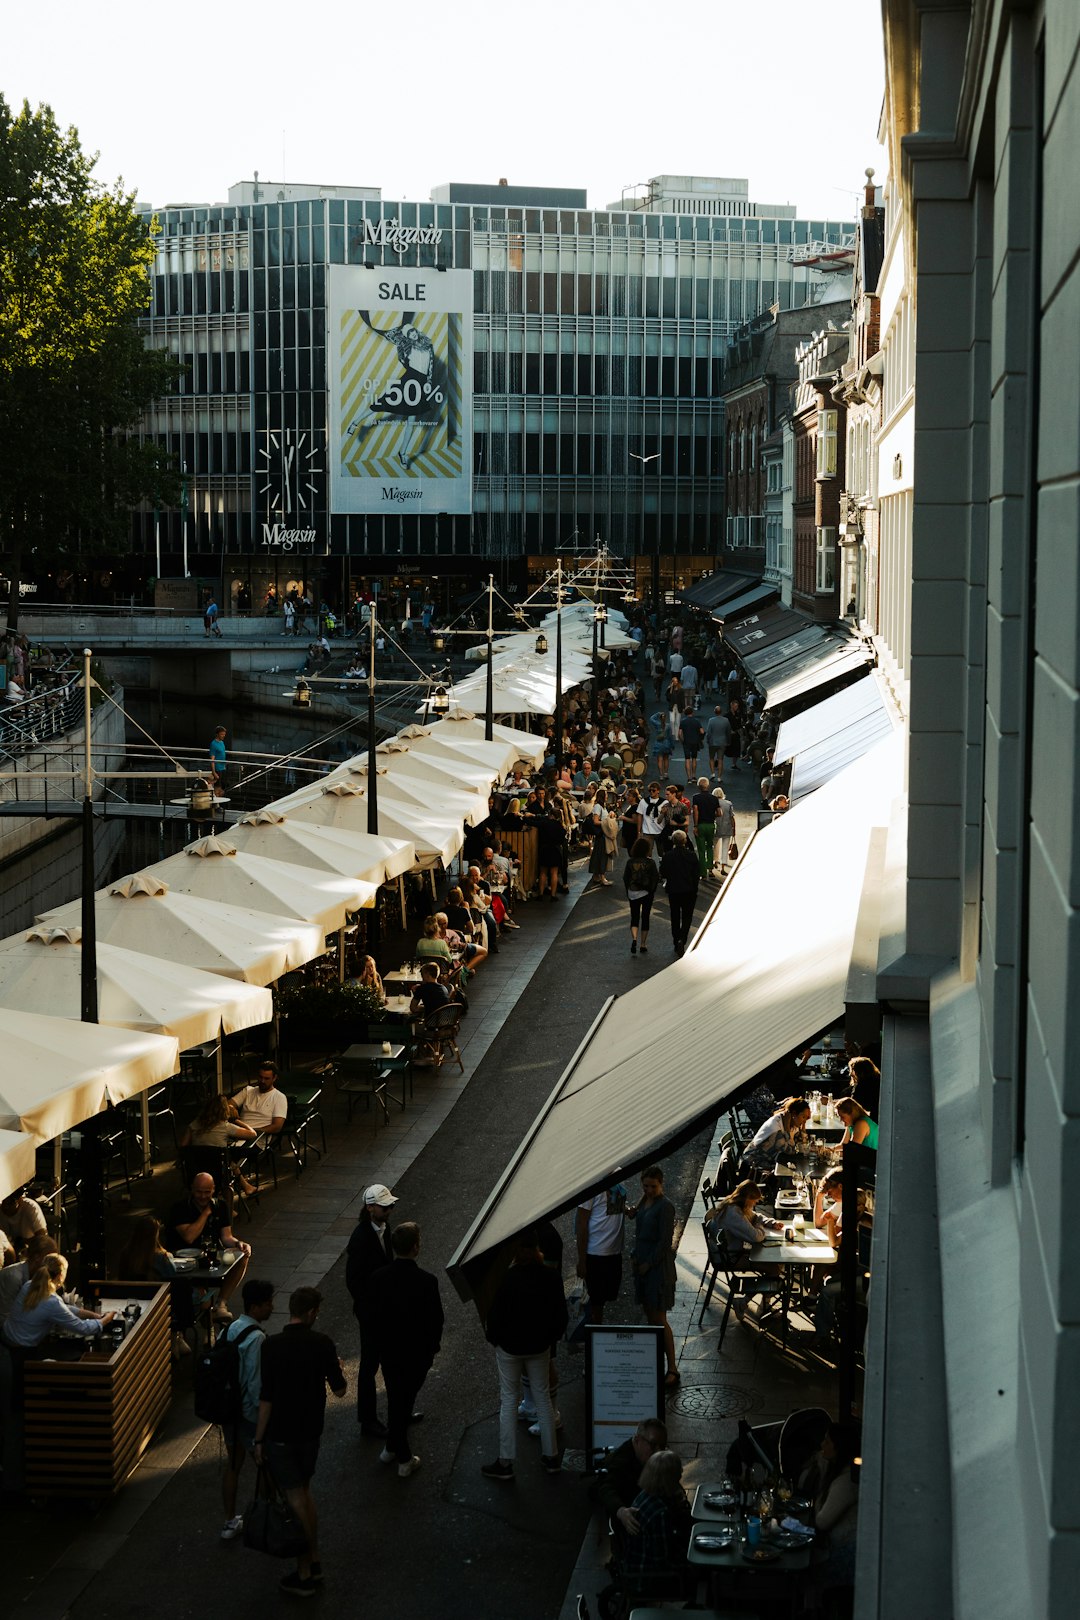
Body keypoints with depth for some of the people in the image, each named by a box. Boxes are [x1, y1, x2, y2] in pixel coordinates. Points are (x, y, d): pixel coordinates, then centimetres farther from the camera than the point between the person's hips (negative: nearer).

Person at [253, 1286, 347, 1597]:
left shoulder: (272, 1346, -17)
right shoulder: (322, 1344, -8)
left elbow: (266, 1397, -15)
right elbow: (340, 1390, -2)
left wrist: (258, 1439, -7)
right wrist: (336, 1369, 20)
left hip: (281, 1435, -4)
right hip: (311, 1431, 4)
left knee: (296, 1499, 3)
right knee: (304, 1492, 21)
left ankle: (304, 1575, 10)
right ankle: (313, 1561, 29)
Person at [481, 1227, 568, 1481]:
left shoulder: (508, 1279, -24)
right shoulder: (551, 1277, -11)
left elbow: (496, 1315, -17)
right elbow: (561, 1314, -1)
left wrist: (493, 1336, 2)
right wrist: (552, 1336, 16)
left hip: (510, 1348, -4)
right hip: (540, 1346, 4)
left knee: (508, 1400, 8)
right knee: (543, 1398, 17)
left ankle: (505, 1462, 14)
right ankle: (551, 1457, 23)